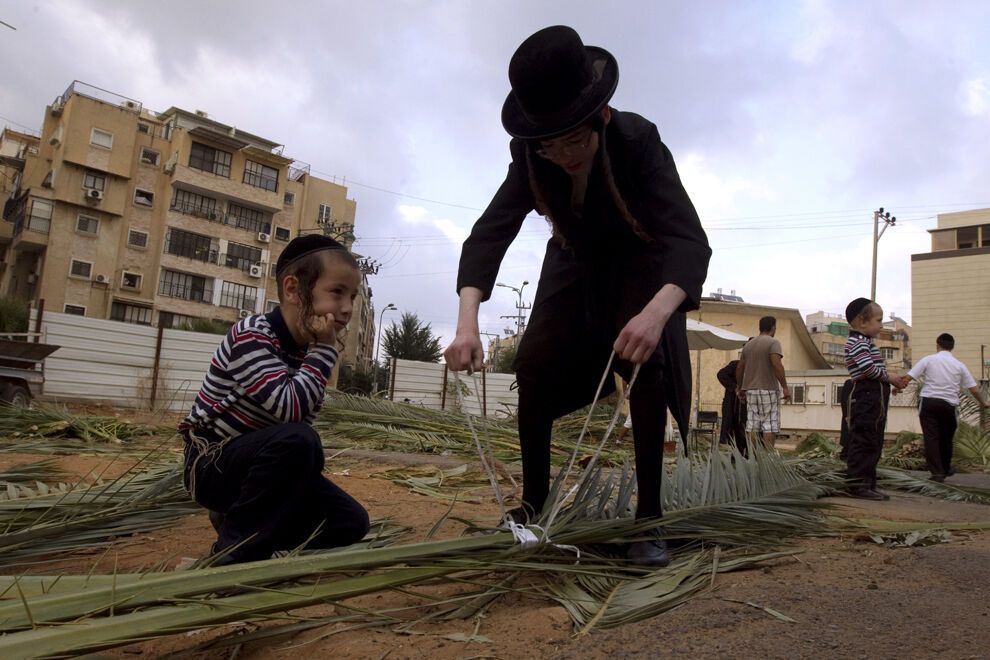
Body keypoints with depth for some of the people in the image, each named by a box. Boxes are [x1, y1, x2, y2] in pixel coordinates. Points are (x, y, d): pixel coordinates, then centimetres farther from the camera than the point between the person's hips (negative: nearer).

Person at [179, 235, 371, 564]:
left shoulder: (306, 348, 2)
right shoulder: (252, 336, -21)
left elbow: (303, 415, 2)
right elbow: (289, 409, -32)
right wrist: (324, 351, -26)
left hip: (258, 461, 7)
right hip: (212, 464, -7)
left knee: (350, 522, -5)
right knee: (297, 440, -36)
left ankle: (237, 518, 12)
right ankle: (237, 552, -17)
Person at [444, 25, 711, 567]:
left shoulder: (638, 141, -32)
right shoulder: (530, 156, -24)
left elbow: (690, 239, -41)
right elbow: (490, 231, -31)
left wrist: (657, 312, -62)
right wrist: (467, 320, -48)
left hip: (642, 266, -2)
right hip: (576, 268, 3)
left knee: (646, 363, -25)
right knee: (533, 364, -13)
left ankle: (649, 517, -13)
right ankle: (534, 505, 1)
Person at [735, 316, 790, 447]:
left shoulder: (748, 344, 14)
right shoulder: (773, 342, -7)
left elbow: (739, 368, 16)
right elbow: (777, 365, -20)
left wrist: (741, 388, 24)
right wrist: (785, 387, -18)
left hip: (751, 390, 6)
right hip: (768, 390, -6)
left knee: (752, 426, 5)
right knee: (770, 426, -4)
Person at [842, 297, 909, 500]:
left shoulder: (865, 342, 22)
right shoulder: (858, 342, -11)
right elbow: (868, 368, -22)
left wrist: (894, 380, 11)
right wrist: (889, 377, -9)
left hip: (874, 398, 11)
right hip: (866, 396, -11)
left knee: (874, 443, 13)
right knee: (863, 441, -9)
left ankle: (868, 483, 19)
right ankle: (857, 485, -7)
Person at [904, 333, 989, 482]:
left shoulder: (928, 360, 0)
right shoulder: (959, 365, 6)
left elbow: (909, 377, -5)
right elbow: (973, 388, 9)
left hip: (929, 402, -3)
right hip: (949, 405, 3)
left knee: (931, 437, -1)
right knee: (946, 438, 18)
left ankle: (937, 471, -8)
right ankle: (946, 469, 35)